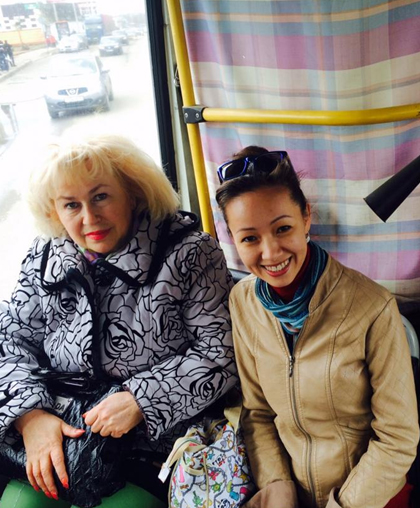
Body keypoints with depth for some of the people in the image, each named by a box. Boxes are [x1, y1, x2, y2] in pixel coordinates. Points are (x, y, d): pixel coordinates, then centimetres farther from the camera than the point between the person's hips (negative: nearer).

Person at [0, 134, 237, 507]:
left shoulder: (188, 253, -12)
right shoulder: (46, 259, 3)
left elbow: (220, 348, -13)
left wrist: (141, 400, -20)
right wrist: (30, 415, -12)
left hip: (159, 443, -3)